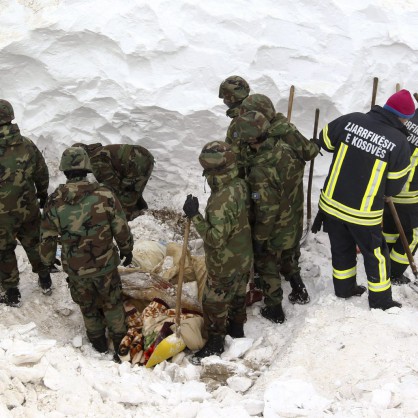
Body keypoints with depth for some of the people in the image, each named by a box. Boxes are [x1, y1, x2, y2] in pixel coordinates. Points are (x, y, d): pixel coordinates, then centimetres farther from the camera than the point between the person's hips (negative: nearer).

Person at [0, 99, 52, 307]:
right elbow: (42, 174, 4)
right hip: (28, 209, 4)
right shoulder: (27, 145, -9)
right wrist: (43, 195, 21)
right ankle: (45, 281, 40)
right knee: (34, 244, 24)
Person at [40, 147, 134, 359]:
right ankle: (119, 339, 37)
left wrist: (46, 260, 16)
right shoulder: (104, 194, -18)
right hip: (105, 263, -1)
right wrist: (126, 249, 11)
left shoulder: (54, 201, -14)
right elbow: (121, 228, -8)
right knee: (112, 302, 22)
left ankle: (98, 341, 41)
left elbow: (47, 237, -3)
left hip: (75, 268, 1)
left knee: (87, 305, 24)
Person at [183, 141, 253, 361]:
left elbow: (215, 239, -31)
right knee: (237, 294, 27)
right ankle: (236, 329, 48)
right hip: (243, 258, 8)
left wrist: (194, 216, -30)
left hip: (225, 265, -8)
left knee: (214, 302, 11)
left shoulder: (221, 201, -35)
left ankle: (214, 343, 28)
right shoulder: (241, 185, -8)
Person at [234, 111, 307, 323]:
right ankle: (299, 290, 52)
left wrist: (259, 239, -15)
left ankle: (274, 309, 32)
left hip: (274, 232, -7)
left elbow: (266, 211, -28)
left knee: (267, 268, 18)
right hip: (293, 224, 7)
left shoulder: (260, 172, -36)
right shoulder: (286, 149, -17)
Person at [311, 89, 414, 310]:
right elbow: (394, 187, -7)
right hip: (364, 213, -4)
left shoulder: (351, 120, -9)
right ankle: (380, 300, 30)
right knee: (375, 254, 17)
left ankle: (344, 288, 41)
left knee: (341, 248, 24)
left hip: (332, 203, 4)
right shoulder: (399, 143, -16)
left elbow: (325, 140, 8)